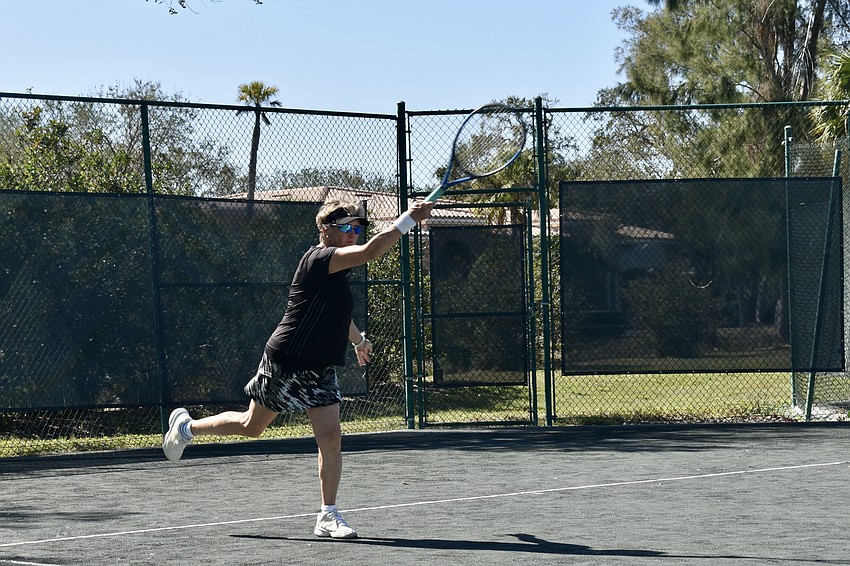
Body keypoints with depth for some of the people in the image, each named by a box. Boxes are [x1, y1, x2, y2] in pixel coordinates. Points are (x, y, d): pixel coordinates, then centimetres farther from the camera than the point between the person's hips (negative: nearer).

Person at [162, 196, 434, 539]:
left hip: (320, 371, 8)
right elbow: (370, 251, -33)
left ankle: (327, 517, 0)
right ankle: (187, 426, 34)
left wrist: (358, 339, 46)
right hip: (285, 365, -8)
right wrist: (408, 219, -32)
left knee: (331, 438, -5)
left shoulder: (335, 272, 11)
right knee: (251, 426, 10)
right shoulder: (318, 259, -18)